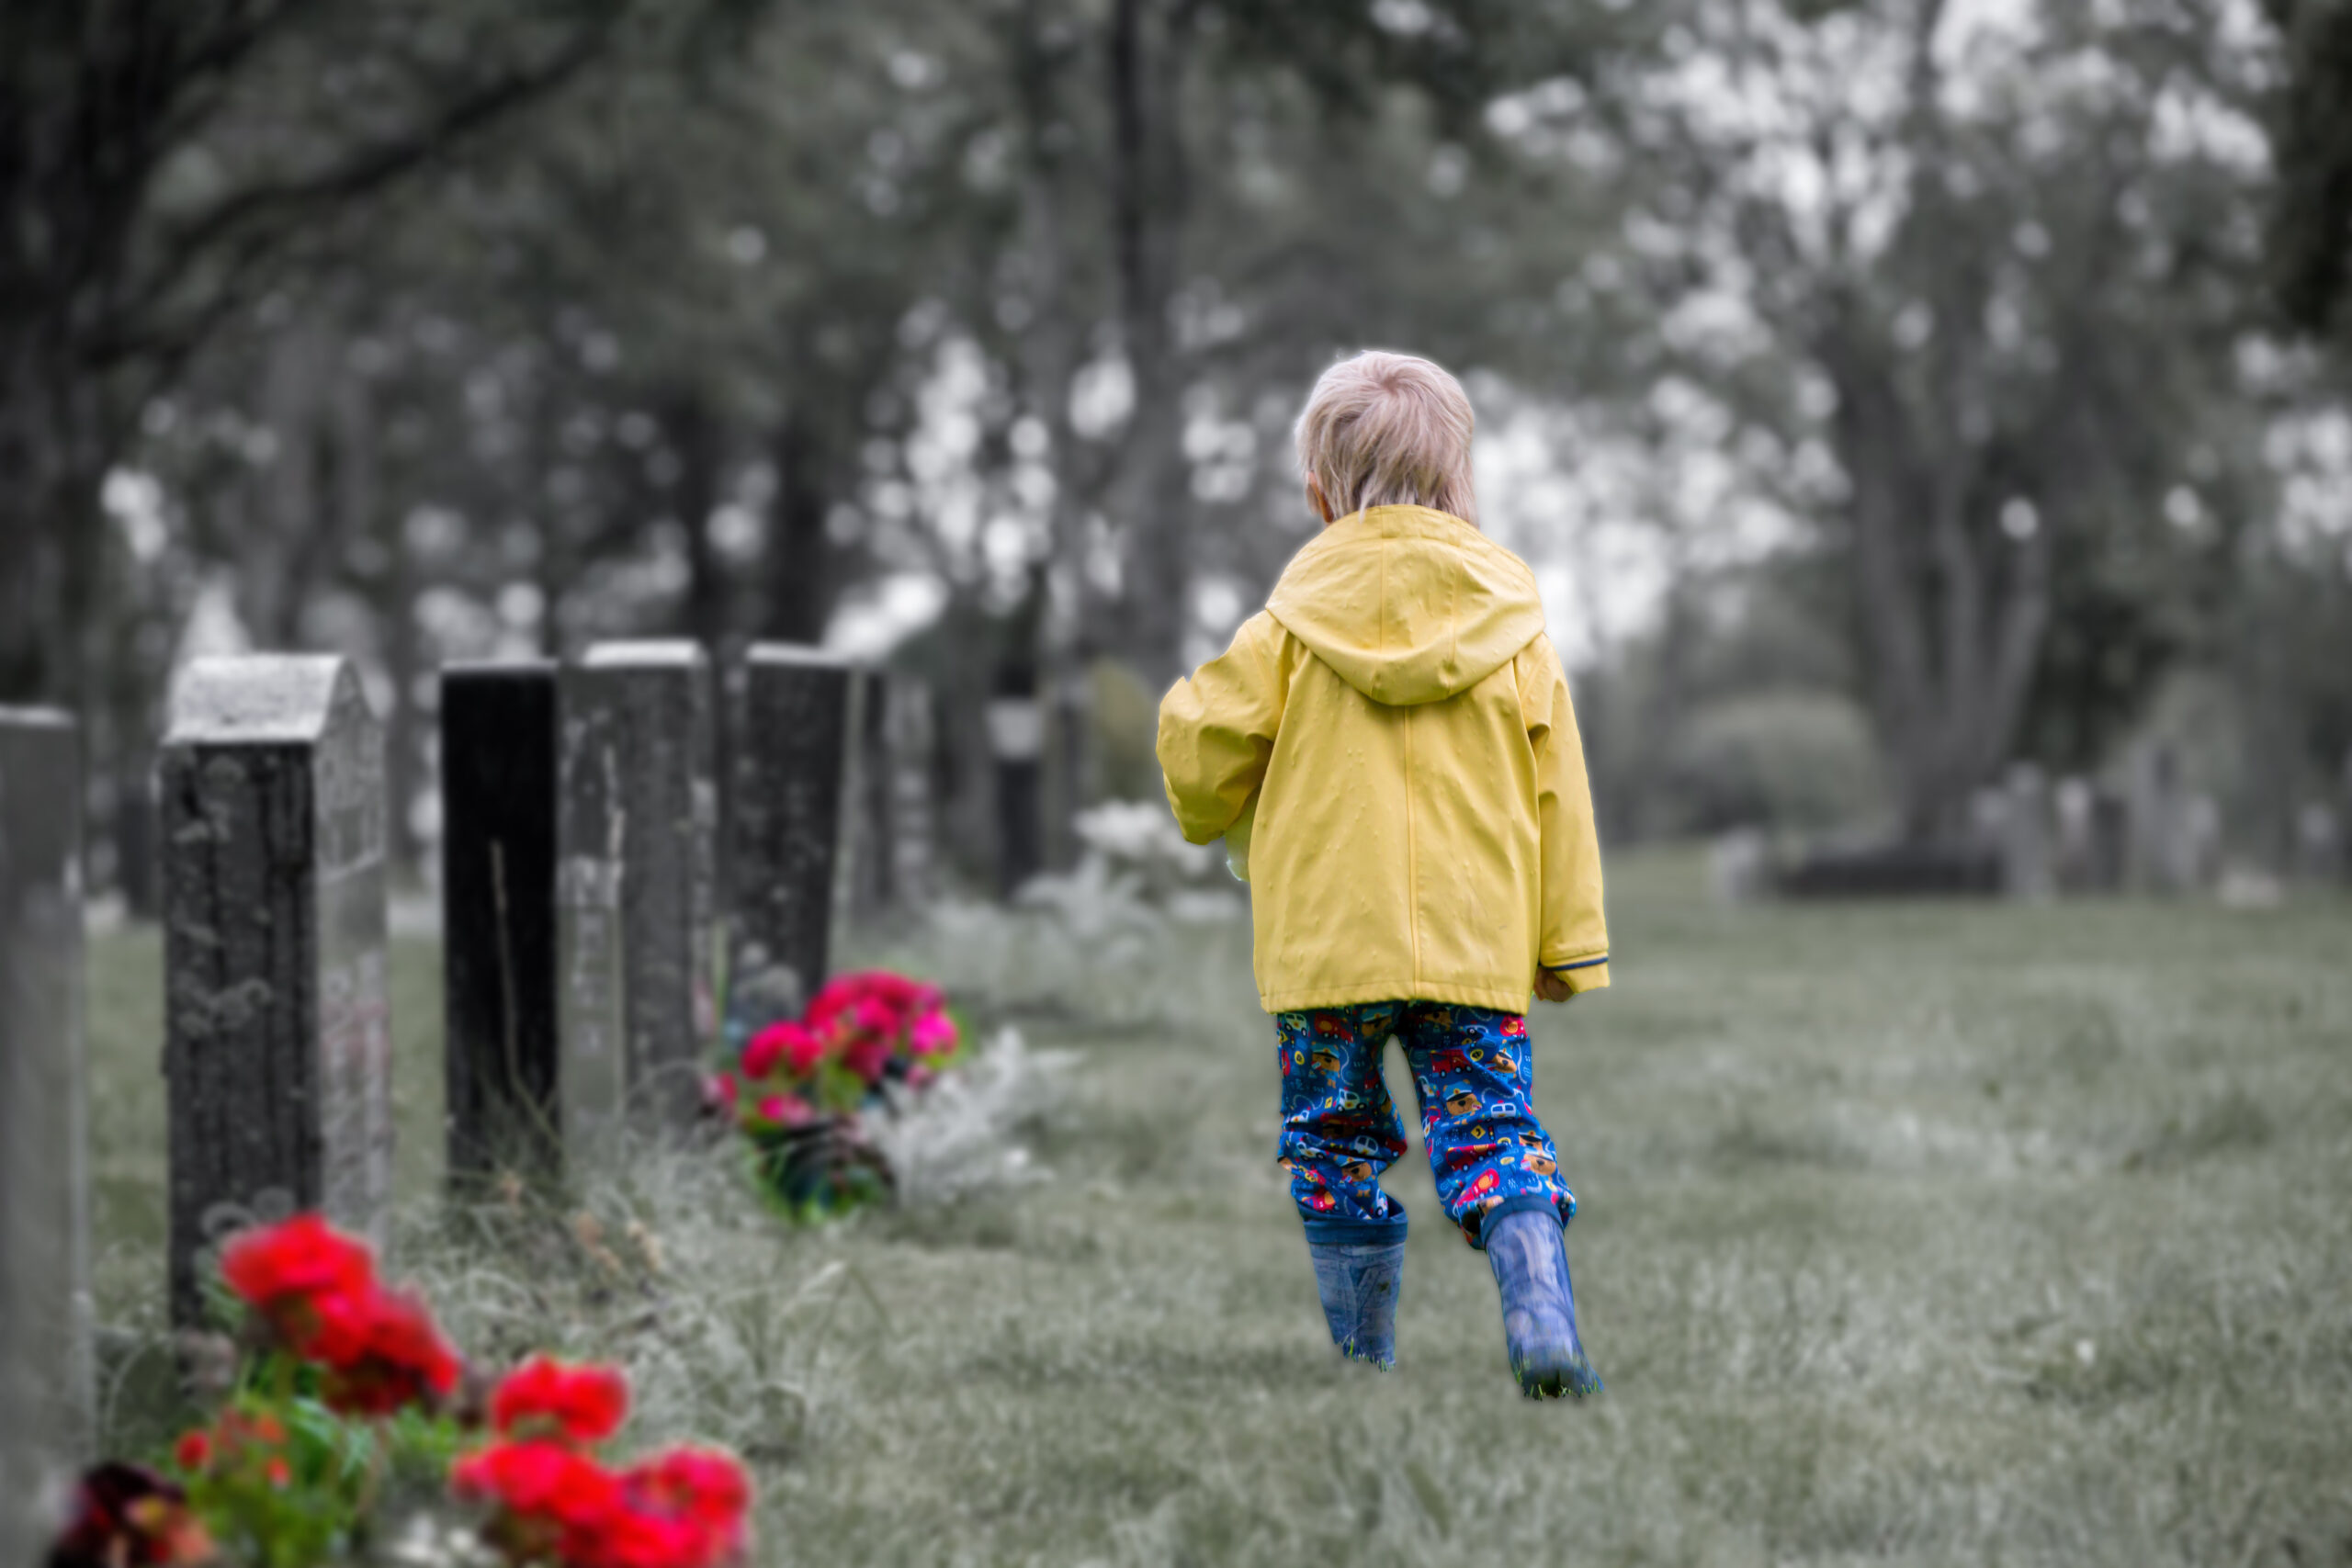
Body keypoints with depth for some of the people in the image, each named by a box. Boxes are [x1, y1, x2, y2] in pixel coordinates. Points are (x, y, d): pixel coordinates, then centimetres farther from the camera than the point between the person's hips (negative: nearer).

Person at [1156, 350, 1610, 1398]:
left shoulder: (1297, 620, -3)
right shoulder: (1513, 625, 4)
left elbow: (1205, 746, -1)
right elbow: (1556, 792, 5)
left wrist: (1215, 819, 23)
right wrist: (1570, 941, 11)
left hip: (1326, 938, -1)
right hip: (1477, 941, 1)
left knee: (1336, 1147, 11)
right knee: (1491, 1128, 2)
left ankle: (1363, 1357, 12)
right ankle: (1543, 1322, -19)